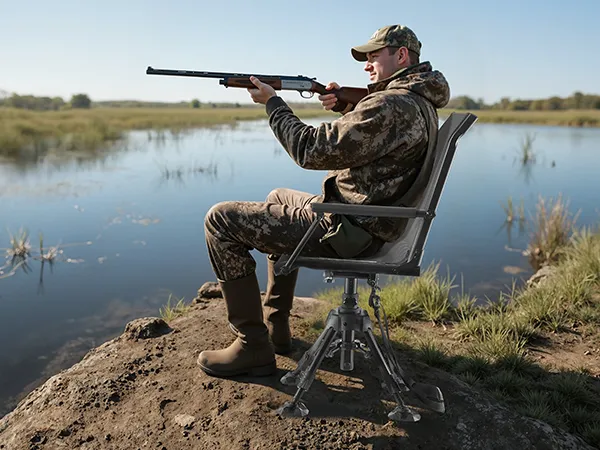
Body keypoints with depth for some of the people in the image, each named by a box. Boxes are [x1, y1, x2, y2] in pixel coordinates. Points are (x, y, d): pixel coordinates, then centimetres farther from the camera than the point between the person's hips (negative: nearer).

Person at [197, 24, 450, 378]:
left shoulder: (391, 105, -22)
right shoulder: (419, 100, 11)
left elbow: (312, 151, -22)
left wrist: (272, 102, -8)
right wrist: (346, 108, 6)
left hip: (347, 230, -11)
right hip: (369, 225, 11)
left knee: (222, 220, -8)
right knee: (278, 198, 32)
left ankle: (253, 345, -3)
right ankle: (276, 325, 30)